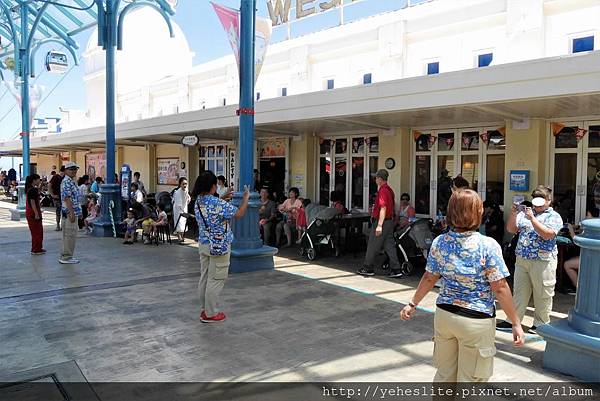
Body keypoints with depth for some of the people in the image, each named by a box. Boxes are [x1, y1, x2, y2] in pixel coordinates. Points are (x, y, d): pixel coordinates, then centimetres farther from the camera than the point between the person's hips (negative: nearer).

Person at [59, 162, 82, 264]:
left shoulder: (71, 182, 17)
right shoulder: (66, 182, -15)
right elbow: (67, 198, -21)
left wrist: (77, 212, 22)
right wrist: (72, 213, -24)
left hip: (73, 212, 10)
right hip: (70, 212, -10)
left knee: (69, 235, 14)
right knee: (70, 235, -6)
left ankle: (65, 256, 21)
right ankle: (66, 257, 0)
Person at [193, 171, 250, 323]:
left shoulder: (198, 202, 3)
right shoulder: (217, 203, -22)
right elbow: (239, 214, -15)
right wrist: (246, 197, -3)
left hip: (203, 244, 8)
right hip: (219, 246, -8)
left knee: (204, 278, 14)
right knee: (215, 280, 1)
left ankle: (204, 310, 24)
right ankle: (211, 314, 9)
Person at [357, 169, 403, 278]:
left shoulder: (382, 191, -17)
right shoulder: (389, 189, 13)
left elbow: (383, 208, -23)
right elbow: (393, 206, 20)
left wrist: (379, 225, -24)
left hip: (382, 222, -9)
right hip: (390, 221, 9)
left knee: (373, 245, 3)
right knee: (390, 245, 9)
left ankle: (368, 268, 14)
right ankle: (396, 270, 7)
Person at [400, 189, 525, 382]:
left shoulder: (440, 242, -4)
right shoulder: (488, 246, -16)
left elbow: (429, 278, 3)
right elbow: (500, 289, -15)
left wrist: (412, 304, 16)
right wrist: (516, 323, -6)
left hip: (444, 314, 4)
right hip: (476, 321, -4)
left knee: (444, 374, 20)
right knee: (469, 379, 12)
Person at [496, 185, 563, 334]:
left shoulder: (554, 216, -2)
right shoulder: (525, 212, 11)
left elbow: (548, 234, -19)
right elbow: (511, 230, 7)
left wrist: (532, 218, -21)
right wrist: (513, 214, -9)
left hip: (543, 262, -5)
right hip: (521, 260, 5)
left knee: (542, 294, 4)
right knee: (519, 291, 12)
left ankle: (540, 323, 18)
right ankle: (513, 320, 19)